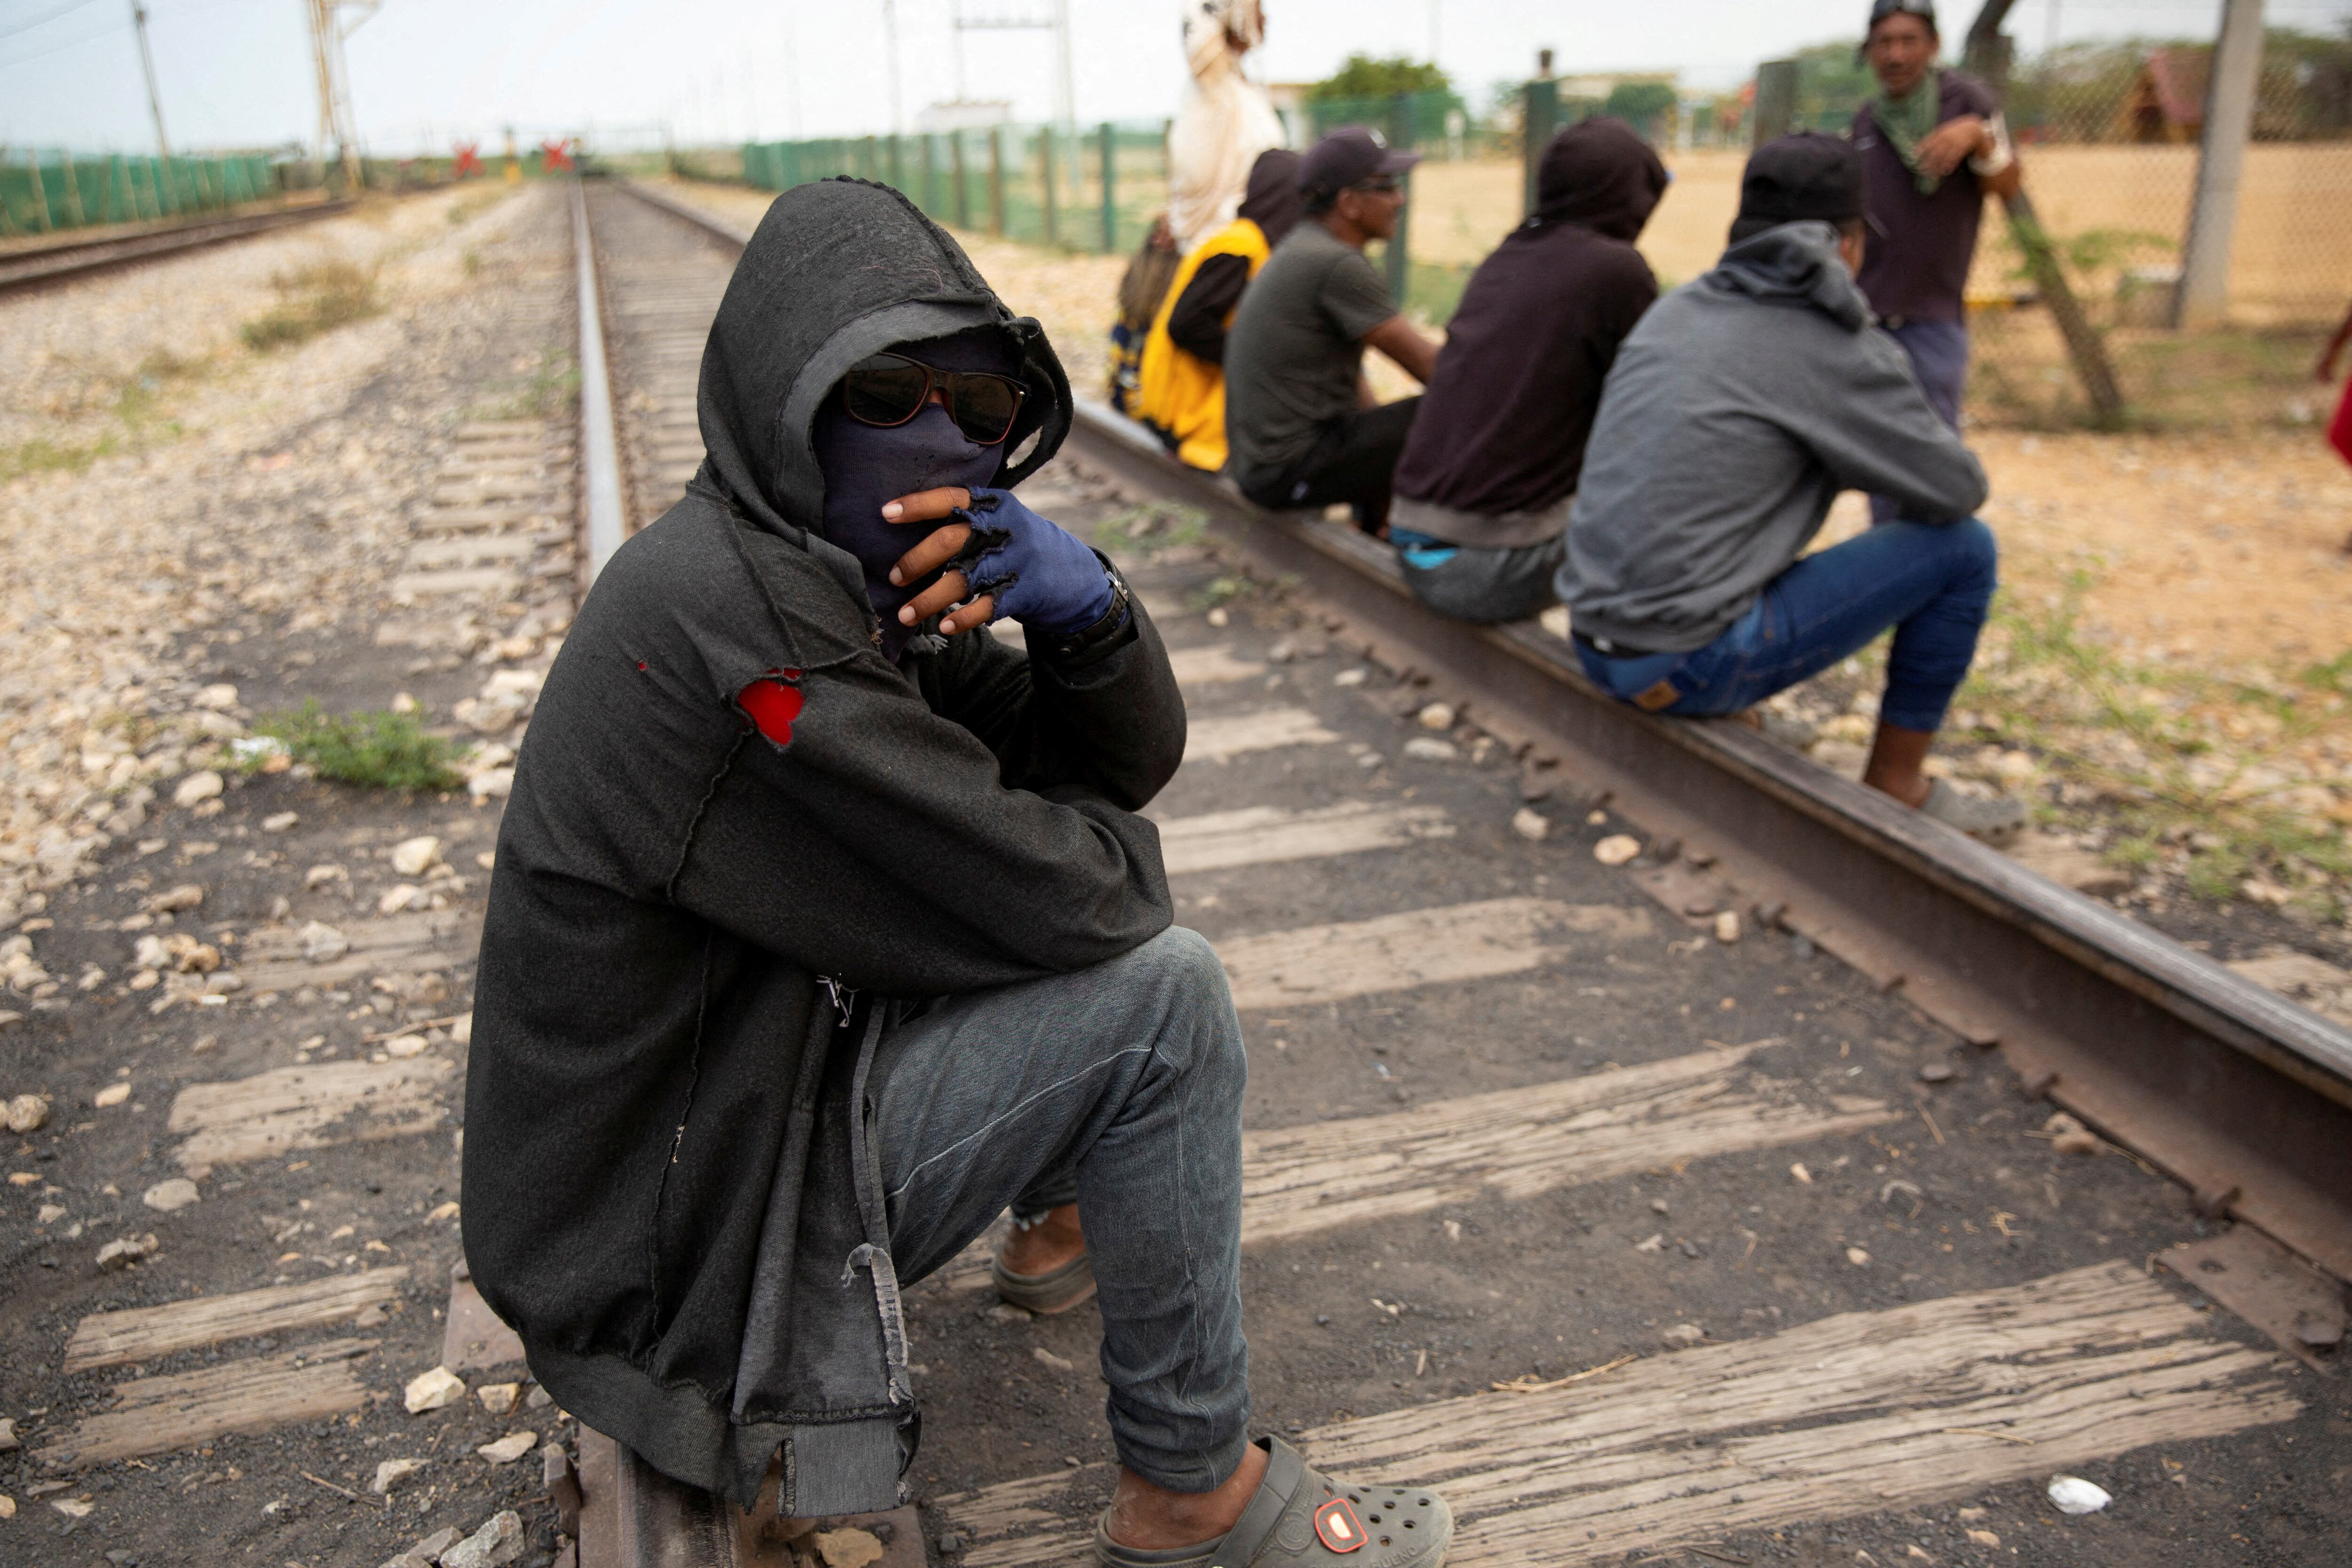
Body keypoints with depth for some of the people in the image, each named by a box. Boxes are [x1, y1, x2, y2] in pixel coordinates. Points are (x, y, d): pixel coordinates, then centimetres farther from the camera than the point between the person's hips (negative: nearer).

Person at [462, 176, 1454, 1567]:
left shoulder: (841, 572, 3)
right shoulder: (728, 615, -27)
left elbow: (1126, 763, 4)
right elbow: (1062, 897, -27)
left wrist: (1082, 602, -16)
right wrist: (1107, 841, -4)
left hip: (734, 1106, 9)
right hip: (677, 1263, -9)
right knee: (1165, 991, -19)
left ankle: (1066, 1206, 32)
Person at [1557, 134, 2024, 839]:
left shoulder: (1675, 310, 11)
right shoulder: (1841, 351, -9)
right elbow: (1960, 490, -1)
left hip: (1596, 643, 8)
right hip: (1691, 667, -7)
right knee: (1963, 547, 3)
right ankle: (1896, 785, 16)